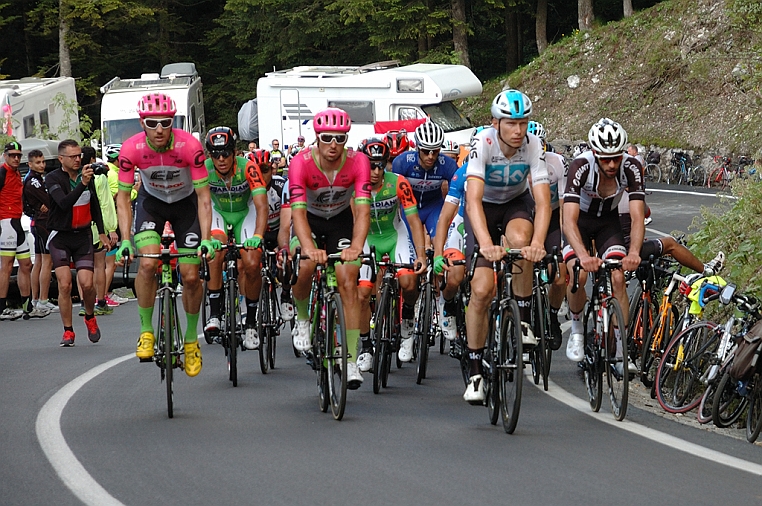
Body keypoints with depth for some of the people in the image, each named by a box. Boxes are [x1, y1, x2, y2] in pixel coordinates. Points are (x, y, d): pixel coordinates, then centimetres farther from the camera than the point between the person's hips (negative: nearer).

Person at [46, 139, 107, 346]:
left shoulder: (87, 175, 5)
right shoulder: (53, 179, -11)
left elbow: (94, 204, 19)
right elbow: (64, 203, -29)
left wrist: (101, 232, 21)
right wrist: (82, 183, -40)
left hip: (83, 236, 3)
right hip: (60, 236, -3)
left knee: (87, 284, -10)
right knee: (64, 285, -9)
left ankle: (90, 317, 19)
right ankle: (68, 332, 1)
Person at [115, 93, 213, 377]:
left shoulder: (189, 146, -31)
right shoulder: (132, 149, -27)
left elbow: (203, 196, -25)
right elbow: (123, 197, -18)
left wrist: (206, 238, -34)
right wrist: (125, 241, -28)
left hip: (185, 202, 0)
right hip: (151, 201, 0)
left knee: (191, 276, -4)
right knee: (148, 264, -23)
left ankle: (191, 339, 17)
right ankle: (146, 331, -7)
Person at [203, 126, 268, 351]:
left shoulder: (247, 168, -30)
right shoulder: (204, 169, -26)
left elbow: (262, 206, -35)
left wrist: (257, 236, -52)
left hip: (245, 213, 0)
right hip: (218, 212, 1)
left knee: (252, 264, -18)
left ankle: (251, 322, 2)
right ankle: (214, 314, -23)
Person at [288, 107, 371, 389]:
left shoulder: (357, 162, -26)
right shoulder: (301, 163, -30)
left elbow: (362, 209, -34)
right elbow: (298, 210, -38)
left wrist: (356, 247, -52)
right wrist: (309, 248, -55)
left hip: (341, 219, 1)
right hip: (310, 219, -1)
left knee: (347, 282, -13)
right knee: (305, 267, -29)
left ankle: (351, 361, -9)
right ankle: (302, 319, 2)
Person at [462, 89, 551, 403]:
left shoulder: (533, 146, -25)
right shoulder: (482, 143, -30)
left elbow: (543, 201, -31)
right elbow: (473, 199, -40)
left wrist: (538, 242, -49)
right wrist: (485, 243, -55)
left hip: (517, 204, 1)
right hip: (484, 207, -1)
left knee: (519, 239, -36)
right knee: (481, 290, -12)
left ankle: (524, 321, -17)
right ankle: (475, 372, 3)